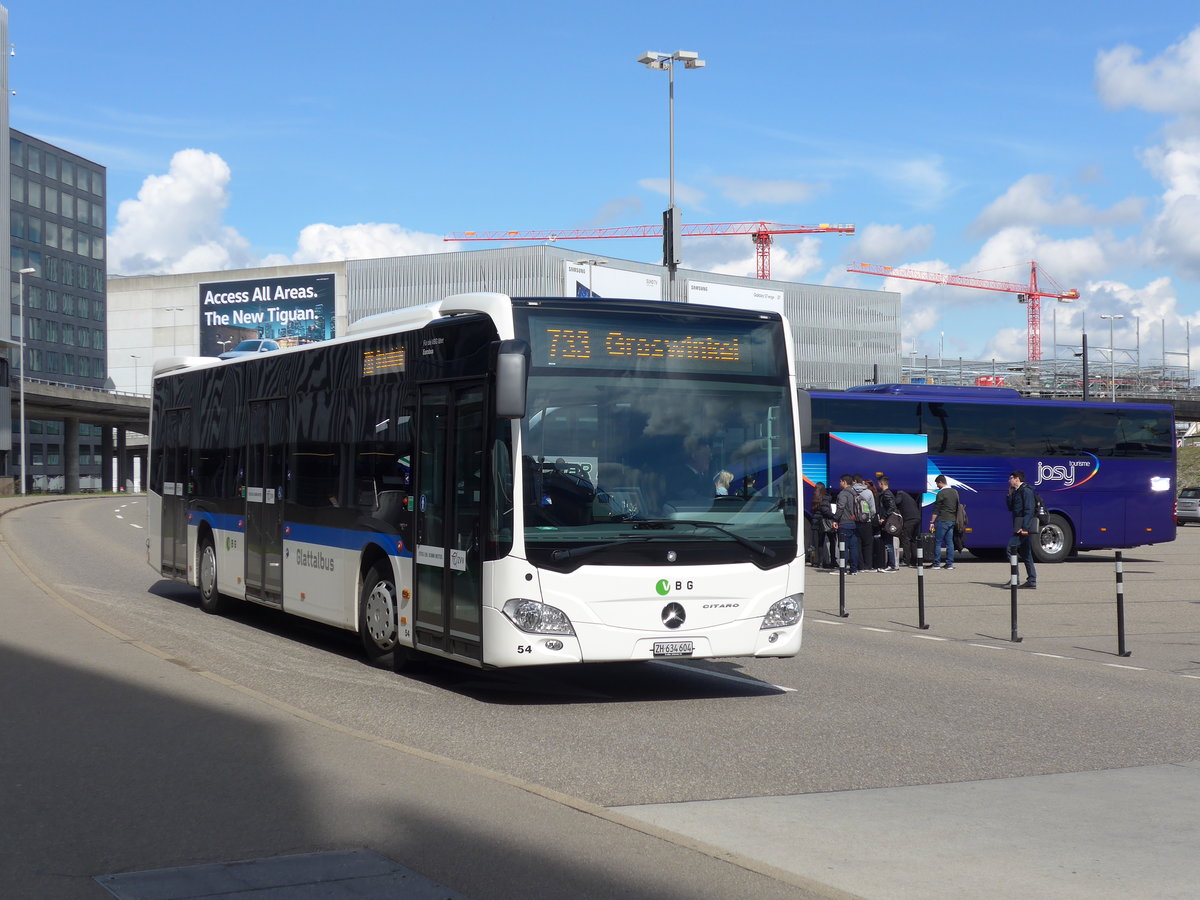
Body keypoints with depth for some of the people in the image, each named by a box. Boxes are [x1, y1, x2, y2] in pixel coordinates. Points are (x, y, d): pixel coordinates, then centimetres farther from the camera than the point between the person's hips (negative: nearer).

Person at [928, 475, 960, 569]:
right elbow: (957, 507, 18)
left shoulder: (941, 493, -11)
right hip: (952, 521, 7)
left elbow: (936, 509, -11)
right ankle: (949, 563, 7)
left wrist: (932, 522, -7)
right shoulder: (955, 492, 12)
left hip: (942, 520, -7)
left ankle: (936, 563, -1)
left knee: (938, 542, -1)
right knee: (949, 542, 9)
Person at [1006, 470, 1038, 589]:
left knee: (1011, 549, -13)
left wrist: (1024, 528, -25)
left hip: (1024, 525, -10)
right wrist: (1010, 494, 10)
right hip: (1021, 526, 10)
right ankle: (1031, 582, 13)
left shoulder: (1026, 491, -12)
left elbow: (1029, 510, -19)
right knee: (1025, 553, 11)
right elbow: (1011, 508, 21)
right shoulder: (1017, 491, 18)